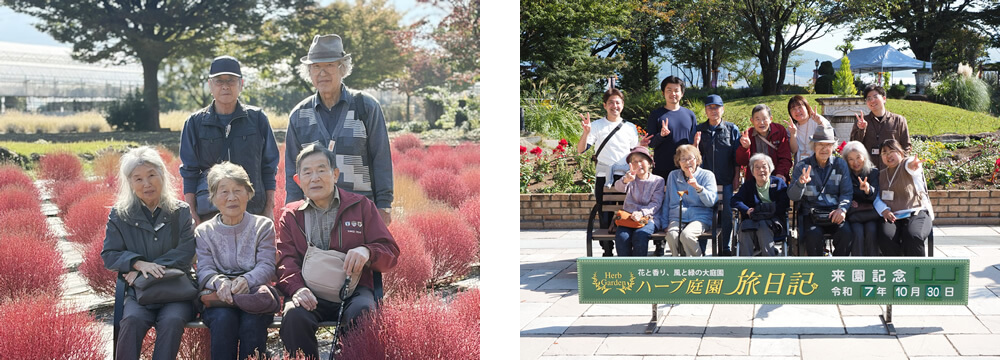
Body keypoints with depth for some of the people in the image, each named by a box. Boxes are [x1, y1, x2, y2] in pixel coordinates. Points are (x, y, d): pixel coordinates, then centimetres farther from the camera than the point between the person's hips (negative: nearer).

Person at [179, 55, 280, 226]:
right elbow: (189, 173, 9)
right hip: (209, 210, 0)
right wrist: (191, 214, 2)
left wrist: (269, 209, 5)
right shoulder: (195, 122, 8)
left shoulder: (257, 118, 7)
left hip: (254, 209, 0)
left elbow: (269, 168, 10)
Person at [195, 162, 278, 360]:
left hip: (254, 293, 0)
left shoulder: (263, 226, 10)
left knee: (252, 321, -34)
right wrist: (219, 282, -24)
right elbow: (204, 270, 1)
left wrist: (246, 280, -25)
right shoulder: (204, 232, 13)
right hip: (217, 299, 0)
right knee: (223, 319, -34)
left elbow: (267, 267, -2)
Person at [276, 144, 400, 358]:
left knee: (361, 312, -35)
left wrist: (367, 252, -14)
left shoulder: (361, 206, 13)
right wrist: (297, 288, -17)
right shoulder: (290, 215, 17)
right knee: (294, 316, -33)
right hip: (310, 294, 1)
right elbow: (286, 261, 6)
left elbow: (390, 252, 10)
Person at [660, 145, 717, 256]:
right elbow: (667, 202, 22)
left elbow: (711, 202, -4)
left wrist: (698, 187, -19)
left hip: (700, 217, -2)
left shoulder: (707, 175, 8)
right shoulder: (673, 176, 17)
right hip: (676, 217, 3)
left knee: (686, 235, -34)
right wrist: (665, 224, 14)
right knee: (672, 235, -32)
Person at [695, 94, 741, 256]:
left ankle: (726, 247, 14)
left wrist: (736, 176, 0)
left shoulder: (732, 129, 4)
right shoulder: (699, 129, 7)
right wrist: (696, 143, -10)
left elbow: (737, 155, 5)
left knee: (727, 213, 1)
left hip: (726, 180, -1)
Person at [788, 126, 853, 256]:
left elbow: (847, 192, 6)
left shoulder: (840, 164, 11)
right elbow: (793, 196, -1)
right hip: (810, 214, -1)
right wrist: (800, 182, -24)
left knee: (845, 232, -28)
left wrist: (842, 209, -16)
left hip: (834, 213, 1)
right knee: (814, 234, -32)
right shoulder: (802, 166, 6)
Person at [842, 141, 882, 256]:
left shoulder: (873, 172, 8)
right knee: (858, 232, -30)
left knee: (871, 231, -30)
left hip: (871, 214, 1)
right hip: (852, 216, -1)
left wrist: (868, 190, -27)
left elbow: (875, 197, -4)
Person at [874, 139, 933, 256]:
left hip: (916, 212, -3)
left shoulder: (906, 165, 5)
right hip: (892, 216, 3)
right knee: (886, 237, -31)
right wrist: (883, 210, -9)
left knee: (913, 236, -36)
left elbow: (909, 164, -22)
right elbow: (876, 197, 13)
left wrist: (913, 164, -49)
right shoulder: (882, 175, 21)